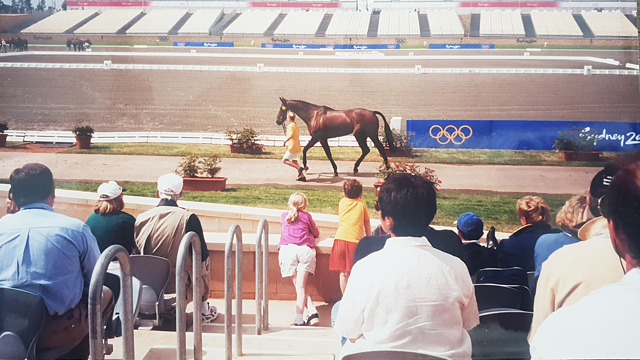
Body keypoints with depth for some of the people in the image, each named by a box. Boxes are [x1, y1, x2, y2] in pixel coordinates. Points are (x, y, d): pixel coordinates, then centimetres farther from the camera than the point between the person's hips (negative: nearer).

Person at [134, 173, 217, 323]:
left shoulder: (141, 218, -8)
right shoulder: (189, 218, -18)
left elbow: (139, 251, 7)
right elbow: (201, 255, -11)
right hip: (181, 285, -4)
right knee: (205, 260, 27)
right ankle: (204, 311, 36)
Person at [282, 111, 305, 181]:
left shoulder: (290, 126, -15)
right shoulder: (295, 124, 14)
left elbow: (291, 135, -31)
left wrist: (285, 141, -17)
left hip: (292, 147, -9)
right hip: (297, 147, 9)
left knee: (284, 160, -2)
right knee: (294, 162, 17)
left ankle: (299, 168, -14)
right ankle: (302, 176, 11)